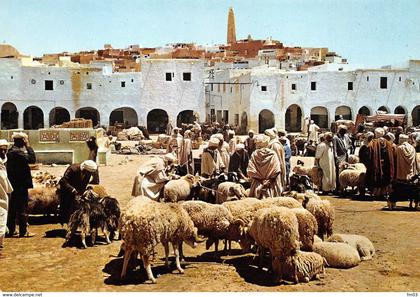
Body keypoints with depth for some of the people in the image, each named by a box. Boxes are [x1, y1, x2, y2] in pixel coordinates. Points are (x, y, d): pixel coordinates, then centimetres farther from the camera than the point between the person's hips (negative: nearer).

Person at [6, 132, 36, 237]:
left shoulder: (11, 151, 12)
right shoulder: (17, 152, -18)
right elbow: (32, 159, -22)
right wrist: (28, 146, -14)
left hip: (13, 184, 10)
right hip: (20, 184, -10)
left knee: (12, 208, 15)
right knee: (22, 208, -3)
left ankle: (10, 230, 22)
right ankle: (23, 231, 1)